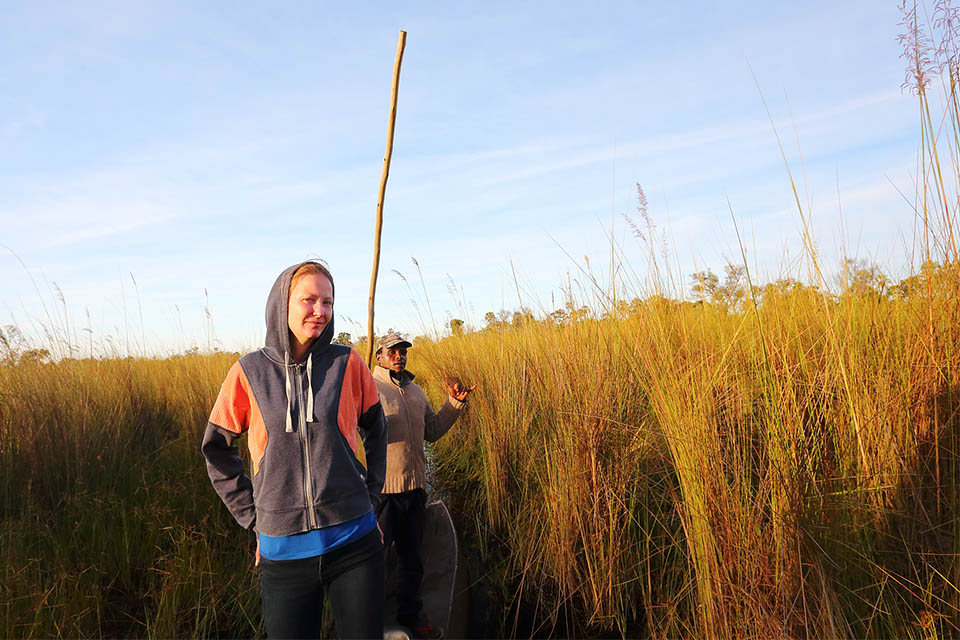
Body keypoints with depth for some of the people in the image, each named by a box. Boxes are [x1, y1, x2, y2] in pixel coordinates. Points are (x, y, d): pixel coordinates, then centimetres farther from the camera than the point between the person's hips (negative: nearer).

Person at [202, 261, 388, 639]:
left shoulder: (347, 363, -3)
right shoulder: (249, 372, -4)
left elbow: (375, 430, 12)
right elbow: (216, 450, 8)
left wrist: (371, 494, 7)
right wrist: (252, 515, 4)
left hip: (355, 542, 0)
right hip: (283, 551, 0)